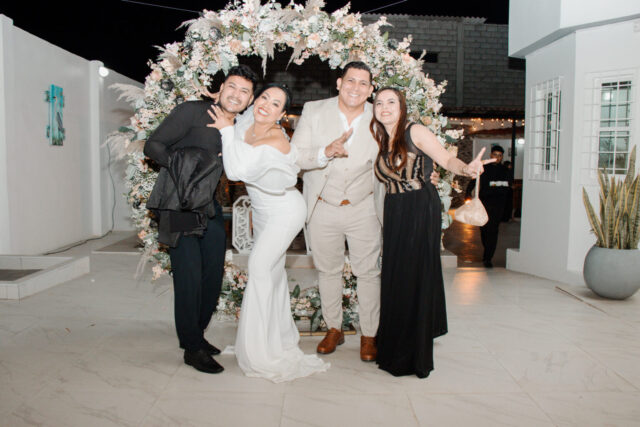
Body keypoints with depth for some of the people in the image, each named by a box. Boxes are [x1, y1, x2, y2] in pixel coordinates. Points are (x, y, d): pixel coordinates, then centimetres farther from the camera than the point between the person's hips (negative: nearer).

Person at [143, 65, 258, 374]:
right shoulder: (192, 111, -8)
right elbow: (152, 146, -9)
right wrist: (183, 163, -23)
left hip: (208, 209, 7)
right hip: (178, 207, -7)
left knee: (214, 274, 10)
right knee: (189, 276, -8)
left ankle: (196, 334, 30)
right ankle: (192, 347, 8)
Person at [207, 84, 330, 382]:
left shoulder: (275, 142, -28)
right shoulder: (247, 122, -6)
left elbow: (236, 171, -35)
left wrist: (227, 130, -25)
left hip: (285, 212, -9)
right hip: (262, 212, 9)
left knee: (260, 268, -13)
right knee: (273, 271, 16)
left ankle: (262, 350, -1)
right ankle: (282, 334, 33)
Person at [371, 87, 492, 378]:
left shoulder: (415, 132, -3)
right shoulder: (380, 141, 15)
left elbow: (447, 159, -8)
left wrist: (467, 169, -30)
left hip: (420, 211, -6)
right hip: (393, 214, 6)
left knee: (416, 279, -4)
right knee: (394, 280, 7)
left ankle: (417, 356, 7)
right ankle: (394, 352, 21)